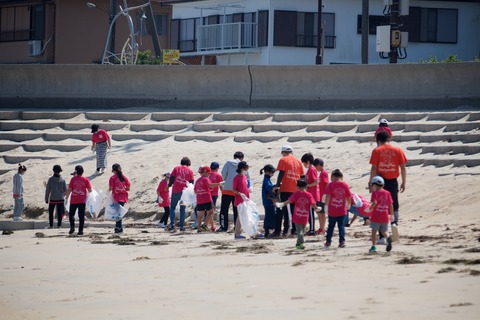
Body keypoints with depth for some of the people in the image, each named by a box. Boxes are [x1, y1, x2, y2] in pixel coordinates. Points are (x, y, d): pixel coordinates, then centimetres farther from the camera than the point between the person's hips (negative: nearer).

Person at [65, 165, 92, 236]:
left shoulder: (73, 179, -4)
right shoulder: (85, 179, -2)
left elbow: (69, 190, -5)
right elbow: (90, 190, -3)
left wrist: (66, 196, 8)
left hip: (73, 200, -1)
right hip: (82, 201, 1)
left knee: (71, 214, 13)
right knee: (81, 216, 3)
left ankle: (72, 227, -5)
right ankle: (80, 231, 0)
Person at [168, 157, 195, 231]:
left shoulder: (176, 168, 2)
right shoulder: (190, 171, 4)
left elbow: (171, 178, -1)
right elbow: (192, 182, 2)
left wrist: (169, 185, 15)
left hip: (175, 191, -1)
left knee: (172, 207, 9)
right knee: (182, 209, 7)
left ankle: (172, 224, -3)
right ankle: (182, 226, 3)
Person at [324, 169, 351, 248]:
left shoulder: (331, 185, -7)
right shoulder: (345, 185, 0)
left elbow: (328, 196, -16)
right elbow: (349, 197, 5)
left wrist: (326, 205, -11)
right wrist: (348, 205, 22)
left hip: (332, 210, -1)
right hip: (342, 211, 1)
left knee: (331, 226, 11)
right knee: (341, 226, 6)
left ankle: (328, 242, 19)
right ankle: (342, 241, -1)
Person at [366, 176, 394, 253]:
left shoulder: (375, 193, -7)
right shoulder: (387, 193, 7)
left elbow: (375, 202, -23)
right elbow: (391, 204, 6)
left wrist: (370, 208, -7)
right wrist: (391, 214, 14)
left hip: (376, 216, -4)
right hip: (385, 216, 4)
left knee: (374, 231, 9)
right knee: (384, 231, 13)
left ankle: (373, 246, 8)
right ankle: (388, 238, -19)